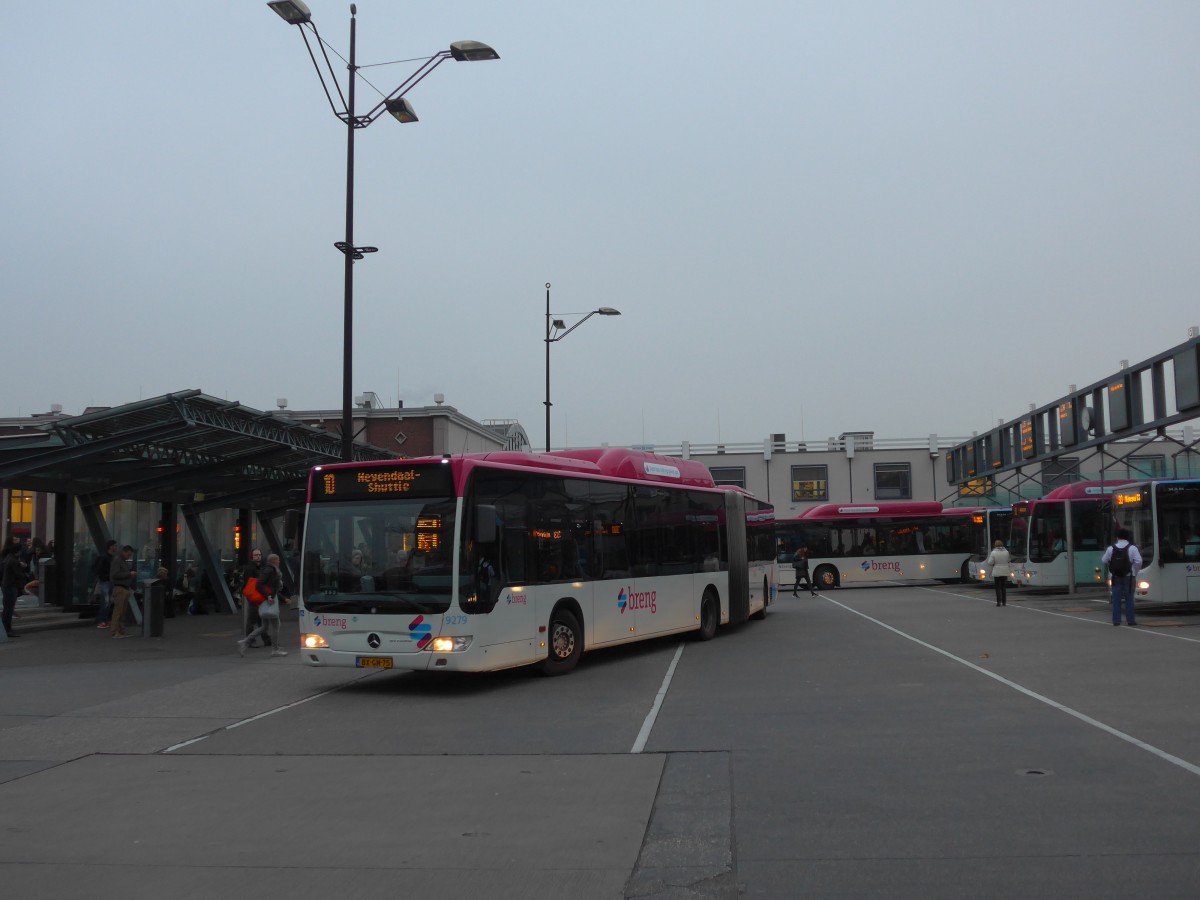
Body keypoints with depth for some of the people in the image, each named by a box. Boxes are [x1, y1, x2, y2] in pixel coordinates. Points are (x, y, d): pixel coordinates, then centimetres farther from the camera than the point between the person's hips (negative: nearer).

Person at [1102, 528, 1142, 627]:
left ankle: (1116, 620, 4)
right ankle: (1130, 620, 2)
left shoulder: (1111, 548, -1)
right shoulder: (1132, 548, -7)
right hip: (1128, 577, -2)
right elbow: (1138, 561, -13)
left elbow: (1105, 561, 3)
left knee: (1116, 599, 5)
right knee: (1129, 599, 3)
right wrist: (1134, 572, 1)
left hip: (1115, 577, 2)